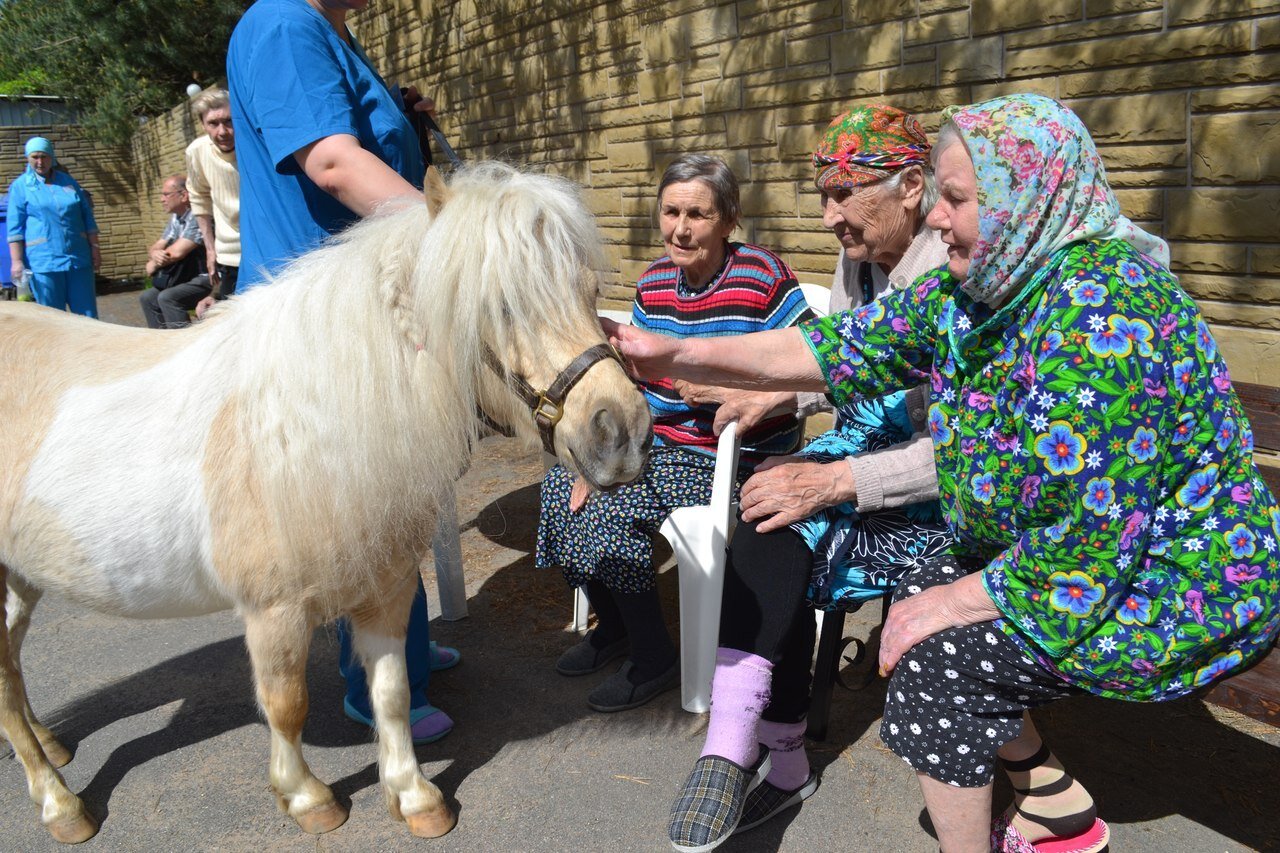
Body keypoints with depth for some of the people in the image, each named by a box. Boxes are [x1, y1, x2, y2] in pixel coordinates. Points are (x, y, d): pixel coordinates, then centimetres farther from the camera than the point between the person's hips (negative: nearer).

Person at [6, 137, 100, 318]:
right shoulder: (20, 186, 4)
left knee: (87, 314, 3)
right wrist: (17, 261, -7)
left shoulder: (68, 181, 13)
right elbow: (15, 228, 0)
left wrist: (94, 248, 10)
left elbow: (87, 216, 16)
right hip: (44, 262, -3)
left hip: (78, 258, 3)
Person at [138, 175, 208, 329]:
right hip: (189, 278, 10)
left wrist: (154, 263, -4)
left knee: (167, 298, -26)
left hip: (208, 280, -10)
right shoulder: (176, 218, 10)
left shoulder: (197, 217, -19)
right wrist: (154, 254, -12)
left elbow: (177, 252, -24)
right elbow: (155, 247, 14)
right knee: (147, 298, 11)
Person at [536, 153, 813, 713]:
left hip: (734, 459, -7)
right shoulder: (654, 281, 5)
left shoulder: (762, 278, -15)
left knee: (603, 516, -20)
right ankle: (614, 625, 20)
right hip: (659, 444, 7)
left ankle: (654, 661, 5)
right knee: (561, 486, -4)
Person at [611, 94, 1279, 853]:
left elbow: (1089, 545, -30)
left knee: (938, 661, -15)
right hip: (1057, 557, 9)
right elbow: (830, 350, -5)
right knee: (915, 603, 9)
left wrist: (957, 599, -18)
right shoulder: (969, 292, -3)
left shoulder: (1102, 313, -30)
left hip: (1187, 597, -9)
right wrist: (675, 357, -11)